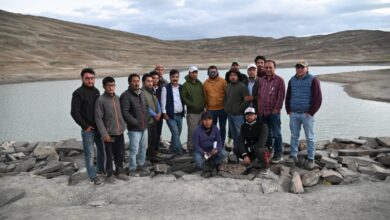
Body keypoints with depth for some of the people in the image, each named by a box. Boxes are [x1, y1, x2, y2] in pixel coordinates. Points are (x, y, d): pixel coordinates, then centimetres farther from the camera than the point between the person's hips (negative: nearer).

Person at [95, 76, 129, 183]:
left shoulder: (117, 98, 7)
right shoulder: (100, 100, -11)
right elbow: (98, 118, -13)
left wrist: (123, 125, 9)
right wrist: (104, 134, -17)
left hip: (120, 132, 5)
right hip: (109, 133, -5)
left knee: (120, 154, 13)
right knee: (109, 155, 6)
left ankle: (119, 172, 29)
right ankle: (109, 174, 23)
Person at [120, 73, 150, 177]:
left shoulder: (142, 93, 10)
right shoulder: (126, 95, -14)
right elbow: (125, 113, -19)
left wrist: (146, 118, 7)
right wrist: (135, 122, -18)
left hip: (144, 126, 7)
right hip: (134, 128, -7)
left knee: (143, 148, 17)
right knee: (134, 150, -1)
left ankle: (141, 165, 34)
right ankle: (132, 170, 14)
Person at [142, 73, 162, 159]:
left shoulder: (153, 91, 15)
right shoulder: (142, 92, -11)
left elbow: (157, 103, 15)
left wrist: (159, 113, -2)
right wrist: (154, 115, -10)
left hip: (155, 120, 8)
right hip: (147, 120, -8)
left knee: (156, 138, 13)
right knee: (148, 140, -3)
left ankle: (154, 154, 27)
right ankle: (149, 156, 8)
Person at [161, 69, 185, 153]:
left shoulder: (181, 87, 9)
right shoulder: (166, 88, -6)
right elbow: (163, 101, -7)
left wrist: (183, 111, 10)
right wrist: (164, 113, -10)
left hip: (180, 115, 5)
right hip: (170, 115, -5)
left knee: (178, 133, 12)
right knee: (175, 133, -9)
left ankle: (173, 148, 26)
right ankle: (179, 150, -2)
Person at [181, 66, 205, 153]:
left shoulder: (199, 84, 13)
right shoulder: (186, 85, -5)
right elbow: (183, 97, -11)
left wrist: (203, 104, 6)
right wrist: (192, 104, -14)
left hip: (201, 111, 6)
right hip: (192, 112, -5)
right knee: (192, 131, -4)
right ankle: (191, 148, 8)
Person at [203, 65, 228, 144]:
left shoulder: (223, 81, -2)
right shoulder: (205, 83, 2)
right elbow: (204, 96, 6)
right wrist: (206, 106, 3)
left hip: (222, 108, -1)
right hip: (211, 109, 1)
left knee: (222, 127, 11)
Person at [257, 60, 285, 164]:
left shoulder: (279, 80, -3)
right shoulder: (261, 80, 13)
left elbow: (281, 96, -8)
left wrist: (277, 108, -13)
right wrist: (259, 108, 8)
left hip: (274, 112, -5)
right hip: (262, 112, 5)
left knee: (276, 134, 1)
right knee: (266, 134, 14)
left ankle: (278, 155, 9)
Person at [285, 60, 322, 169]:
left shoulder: (313, 80, -5)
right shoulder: (292, 80, 10)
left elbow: (318, 98, -8)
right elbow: (288, 96, 17)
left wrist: (311, 112, -10)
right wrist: (289, 110, 8)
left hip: (307, 114, -4)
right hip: (293, 114, 4)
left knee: (310, 137, 3)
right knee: (294, 136, 11)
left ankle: (310, 159, 11)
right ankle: (293, 155, 21)